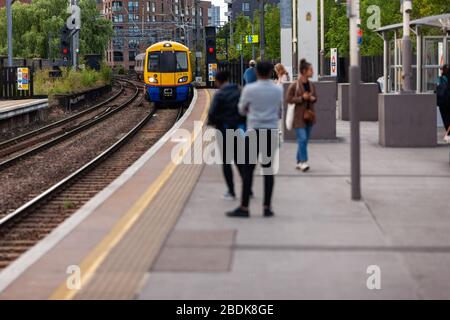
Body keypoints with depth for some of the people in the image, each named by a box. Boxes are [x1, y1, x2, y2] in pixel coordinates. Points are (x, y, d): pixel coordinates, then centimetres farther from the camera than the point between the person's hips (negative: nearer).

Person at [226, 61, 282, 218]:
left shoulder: (249, 89, -6)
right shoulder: (278, 90, 2)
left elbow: (241, 109, 8)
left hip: (254, 131, -3)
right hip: (272, 132, 3)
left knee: (248, 169, 0)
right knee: (268, 169, 7)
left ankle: (244, 207, -2)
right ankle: (267, 207, 7)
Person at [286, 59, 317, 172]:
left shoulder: (311, 85, 7)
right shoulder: (294, 85, -11)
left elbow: (315, 97, 18)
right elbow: (288, 99, -10)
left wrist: (313, 98, -6)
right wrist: (302, 98, -18)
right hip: (299, 116, -6)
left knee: (305, 140, 10)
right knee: (302, 139, -15)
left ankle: (299, 162, 20)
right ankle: (303, 162, -13)